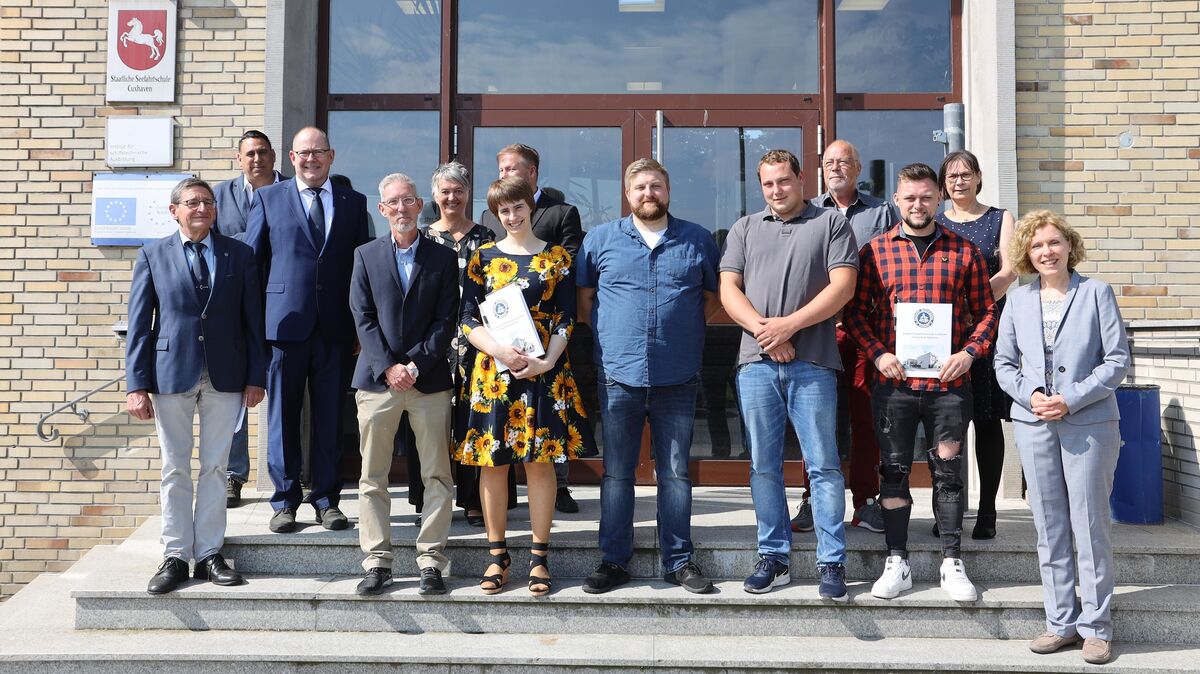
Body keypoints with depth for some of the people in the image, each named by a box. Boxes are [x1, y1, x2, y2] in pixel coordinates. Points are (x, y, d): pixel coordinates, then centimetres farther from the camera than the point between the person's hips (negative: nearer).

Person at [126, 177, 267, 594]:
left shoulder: (239, 255, 6)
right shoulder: (152, 256, 4)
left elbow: (252, 320, 5)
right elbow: (139, 324, 1)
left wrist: (256, 376, 0)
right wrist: (137, 384, -5)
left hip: (225, 377, 1)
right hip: (171, 375, 0)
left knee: (215, 468, 6)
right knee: (175, 470, 6)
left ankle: (209, 555, 14)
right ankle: (175, 557, 14)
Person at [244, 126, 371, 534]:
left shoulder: (353, 203, 10)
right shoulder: (268, 199, 7)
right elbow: (251, 262, 7)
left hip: (336, 328, 1)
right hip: (285, 323, -1)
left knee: (331, 416, 7)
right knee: (283, 415, 4)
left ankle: (327, 500, 18)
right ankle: (285, 501, 16)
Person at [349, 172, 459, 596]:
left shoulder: (443, 258, 8)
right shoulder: (366, 256, 9)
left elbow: (446, 320, 1)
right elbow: (363, 318, 2)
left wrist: (417, 365, -11)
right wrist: (388, 367, -10)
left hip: (429, 379, 0)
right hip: (377, 378, 1)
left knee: (437, 475, 1)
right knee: (373, 476, 3)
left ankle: (431, 561, 9)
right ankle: (377, 562, 11)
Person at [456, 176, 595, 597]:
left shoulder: (556, 257, 6)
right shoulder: (483, 258, 7)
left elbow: (566, 319, 1)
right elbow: (469, 320, 3)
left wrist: (546, 361, -14)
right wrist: (500, 349, -15)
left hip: (543, 370, -1)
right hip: (493, 370, 1)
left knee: (540, 460, 1)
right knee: (493, 461, 3)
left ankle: (539, 557, 11)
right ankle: (498, 556, 16)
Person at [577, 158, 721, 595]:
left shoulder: (697, 240, 8)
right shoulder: (601, 239, 7)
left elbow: (713, 296, 14)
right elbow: (582, 296, 14)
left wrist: (685, 329, 3)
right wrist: (606, 334, 3)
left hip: (678, 378, 0)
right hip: (618, 375, 0)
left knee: (675, 472, 7)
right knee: (616, 473, 6)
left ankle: (679, 561, 17)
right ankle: (613, 561, 16)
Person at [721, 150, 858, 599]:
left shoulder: (832, 223, 8)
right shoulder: (745, 229, 17)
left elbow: (843, 285, -4)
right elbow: (729, 289, 8)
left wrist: (790, 324, -12)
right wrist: (763, 330, -8)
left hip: (812, 363, -3)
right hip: (756, 362, 3)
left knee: (823, 465, -2)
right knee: (763, 466, 7)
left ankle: (832, 563, 6)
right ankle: (773, 557, 17)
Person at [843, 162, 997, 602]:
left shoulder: (964, 252, 6)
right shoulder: (875, 251, 6)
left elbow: (986, 311, 8)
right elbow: (855, 311, 6)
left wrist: (968, 353, -8)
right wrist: (878, 354, -8)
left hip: (949, 381, 0)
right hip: (893, 382, 0)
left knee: (948, 470, 7)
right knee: (894, 471, 7)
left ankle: (952, 563, 18)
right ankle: (897, 563, 17)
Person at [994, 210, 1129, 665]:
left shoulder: (1096, 293, 0)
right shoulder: (1018, 300, 8)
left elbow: (1118, 359, -4)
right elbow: (1004, 362, 10)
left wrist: (1071, 399, -13)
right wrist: (1030, 395, -8)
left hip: (1089, 423, -3)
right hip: (1034, 424, 3)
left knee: (1090, 524, 0)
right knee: (1049, 526, 8)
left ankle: (1096, 626, 12)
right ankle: (1061, 622, 18)